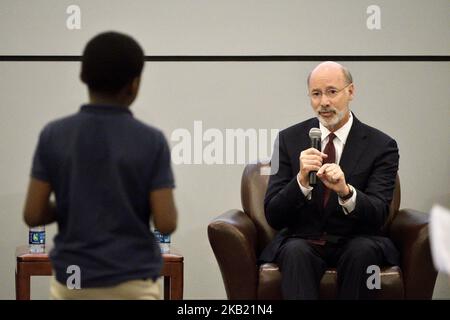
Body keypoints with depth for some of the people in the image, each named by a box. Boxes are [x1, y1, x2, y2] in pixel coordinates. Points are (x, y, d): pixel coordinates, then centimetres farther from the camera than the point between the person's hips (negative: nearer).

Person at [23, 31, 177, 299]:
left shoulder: (54, 136, -4)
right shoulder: (150, 141, -9)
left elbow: (33, 214, -4)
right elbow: (166, 223, -11)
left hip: (72, 282, 2)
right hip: (133, 283, -2)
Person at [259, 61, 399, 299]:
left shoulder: (381, 146, -1)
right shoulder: (289, 139, 3)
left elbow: (378, 215, -12)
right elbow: (273, 217, -3)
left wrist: (345, 191, -33)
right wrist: (301, 180, -23)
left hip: (355, 244, 0)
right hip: (301, 241, 0)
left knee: (363, 250, -33)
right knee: (296, 253, -33)